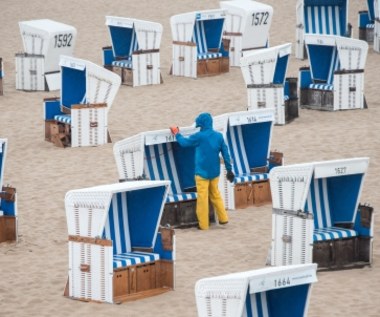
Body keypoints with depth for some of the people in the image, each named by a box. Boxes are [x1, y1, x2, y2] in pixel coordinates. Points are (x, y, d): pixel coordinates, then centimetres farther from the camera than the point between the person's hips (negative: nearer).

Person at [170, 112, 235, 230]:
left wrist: (177, 134, 20)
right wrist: (229, 169, 10)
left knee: (202, 198, 0)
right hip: (215, 172, 5)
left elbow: (184, 142, 1)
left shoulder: (199, 136, -13)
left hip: (202, 172, -5)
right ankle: (223, 218, 20)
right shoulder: (219, 136, 1)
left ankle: (203, 224, 2)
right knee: (216, 195, 19)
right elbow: (225, 153, 3)